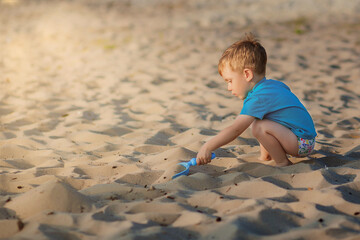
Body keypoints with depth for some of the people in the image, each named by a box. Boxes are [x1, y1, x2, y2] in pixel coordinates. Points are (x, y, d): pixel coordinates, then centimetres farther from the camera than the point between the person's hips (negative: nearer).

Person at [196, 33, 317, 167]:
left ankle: (283, 163, -11)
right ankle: (265, 156, 16)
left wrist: (207, 148, -26)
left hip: (302, 143, -10)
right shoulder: (274, 84, 8)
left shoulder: (257, 98, -22)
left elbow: (235, 130, -28)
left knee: (259, 127, -29)